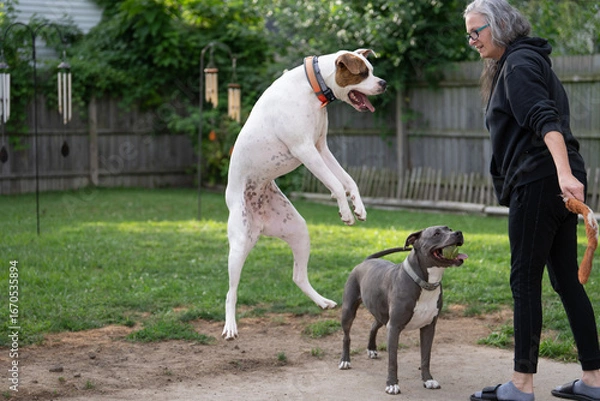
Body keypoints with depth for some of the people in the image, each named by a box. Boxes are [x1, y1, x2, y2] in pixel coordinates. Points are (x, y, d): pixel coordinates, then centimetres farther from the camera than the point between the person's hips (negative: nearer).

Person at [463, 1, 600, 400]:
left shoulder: (518, 65, -8)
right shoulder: (531, 61, 23)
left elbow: (545, 120, -23)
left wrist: (564, 173, -34)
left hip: (539, 182, -10)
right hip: (559, 183, 10)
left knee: (525, 280, -6)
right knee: (567, 278, 10)